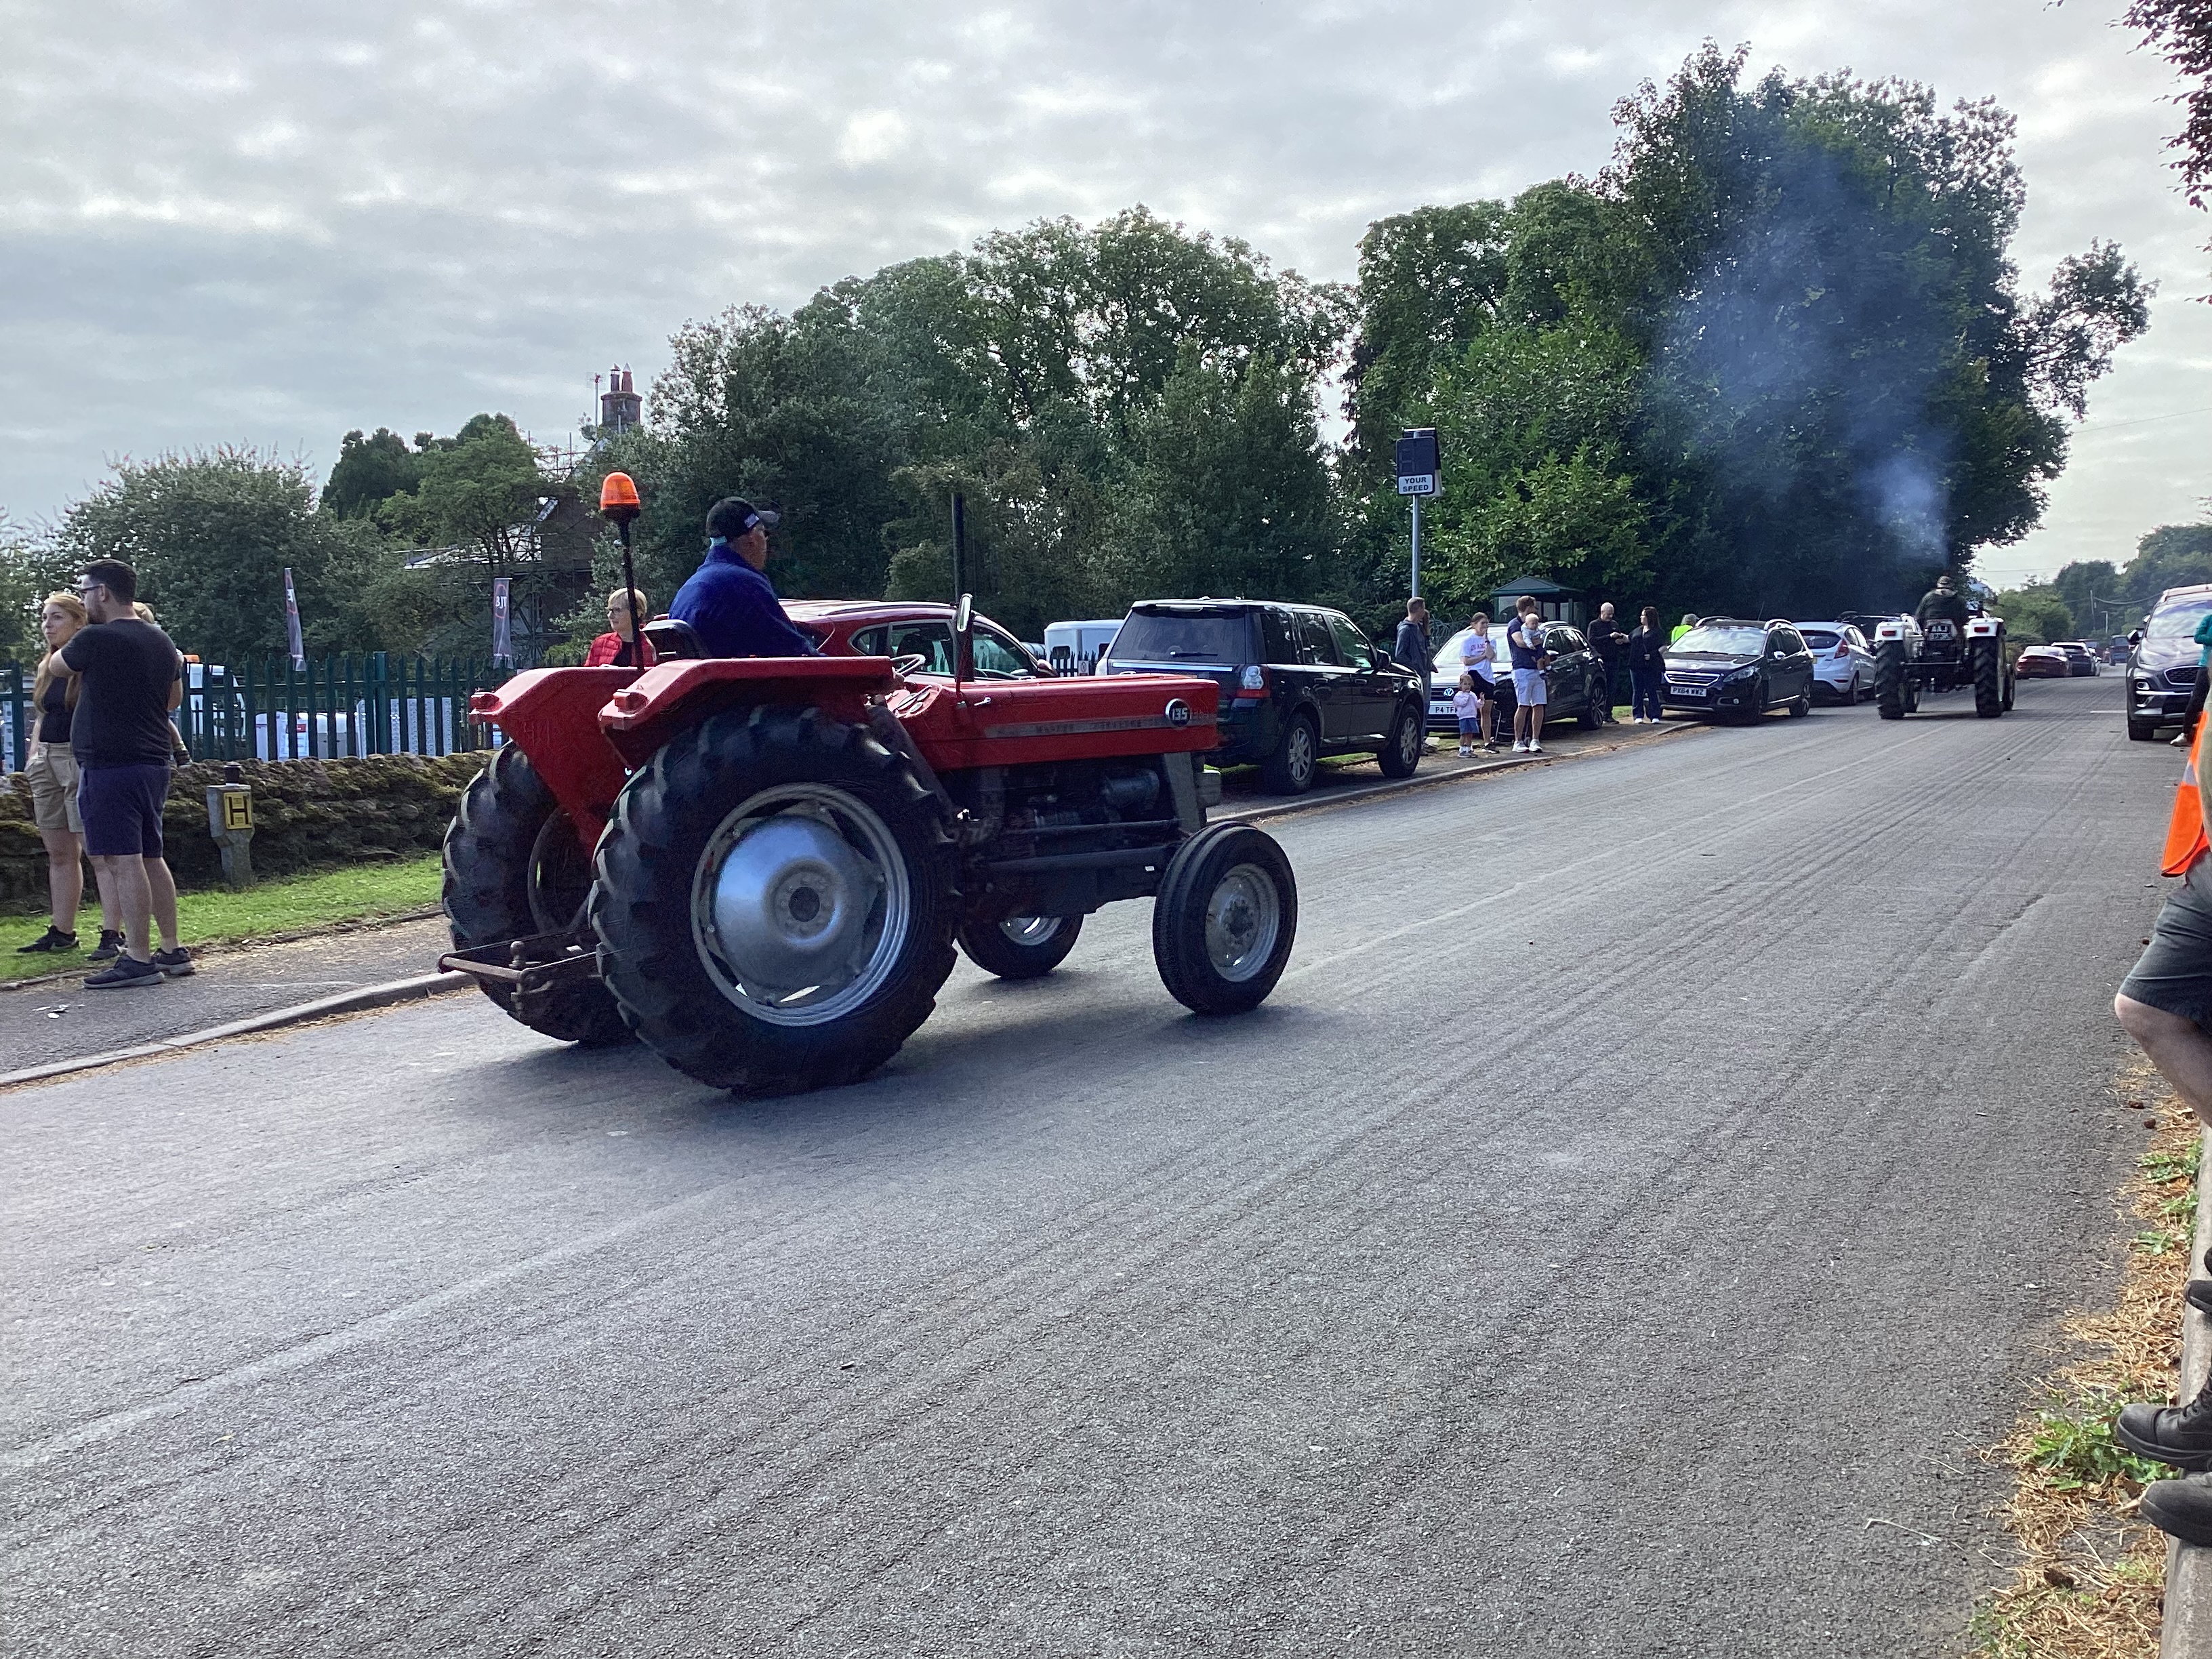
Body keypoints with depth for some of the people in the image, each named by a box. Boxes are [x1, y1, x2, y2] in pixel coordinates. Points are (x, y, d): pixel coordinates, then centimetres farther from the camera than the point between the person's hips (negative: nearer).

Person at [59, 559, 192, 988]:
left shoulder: (94, 639, -12)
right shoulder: (160, 640, 12)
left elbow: (57, 666, 9)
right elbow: (175, 696, 25)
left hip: (108, 765, -9)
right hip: (153, 761, 9)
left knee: (121, 861, -8)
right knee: (150, 858, 14)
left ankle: (138, 960, -9)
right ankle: (173, 952, 17)